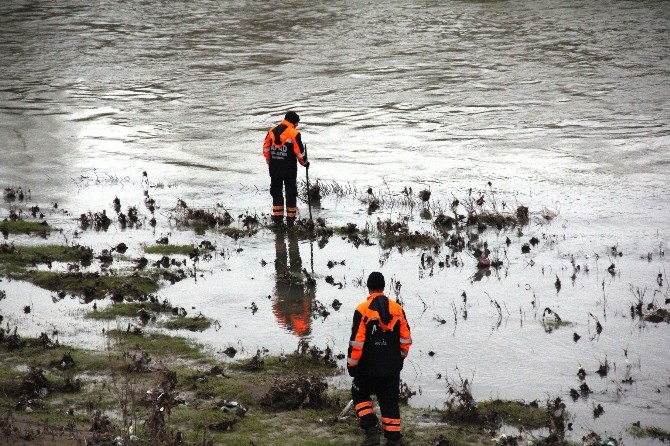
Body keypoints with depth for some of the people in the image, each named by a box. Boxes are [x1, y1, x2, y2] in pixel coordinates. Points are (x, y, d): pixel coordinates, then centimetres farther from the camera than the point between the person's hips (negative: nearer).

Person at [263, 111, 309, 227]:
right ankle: (290, 218, 10)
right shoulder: (294, 133, -11)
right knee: (291, 192, 7)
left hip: (274, 168, 4)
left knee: (276, 192, 13)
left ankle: (277, 217, 13)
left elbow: (266, 149, 6)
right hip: (289, 169, -4)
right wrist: (304, 162, 9)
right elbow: (299, 152, -9)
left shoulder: (272, 130, 4)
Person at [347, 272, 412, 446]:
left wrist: (352, 365, -3)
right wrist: (401, 357, 23)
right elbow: (406, 338, 8)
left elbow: (356, 341, -13)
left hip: (369, 366, -3)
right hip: (392, 367, 3)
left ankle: (371, 429, 0)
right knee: (390, 401, 11)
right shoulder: (397, 309, 2)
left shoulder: (363, 310, -11)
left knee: (360, 394, 15)